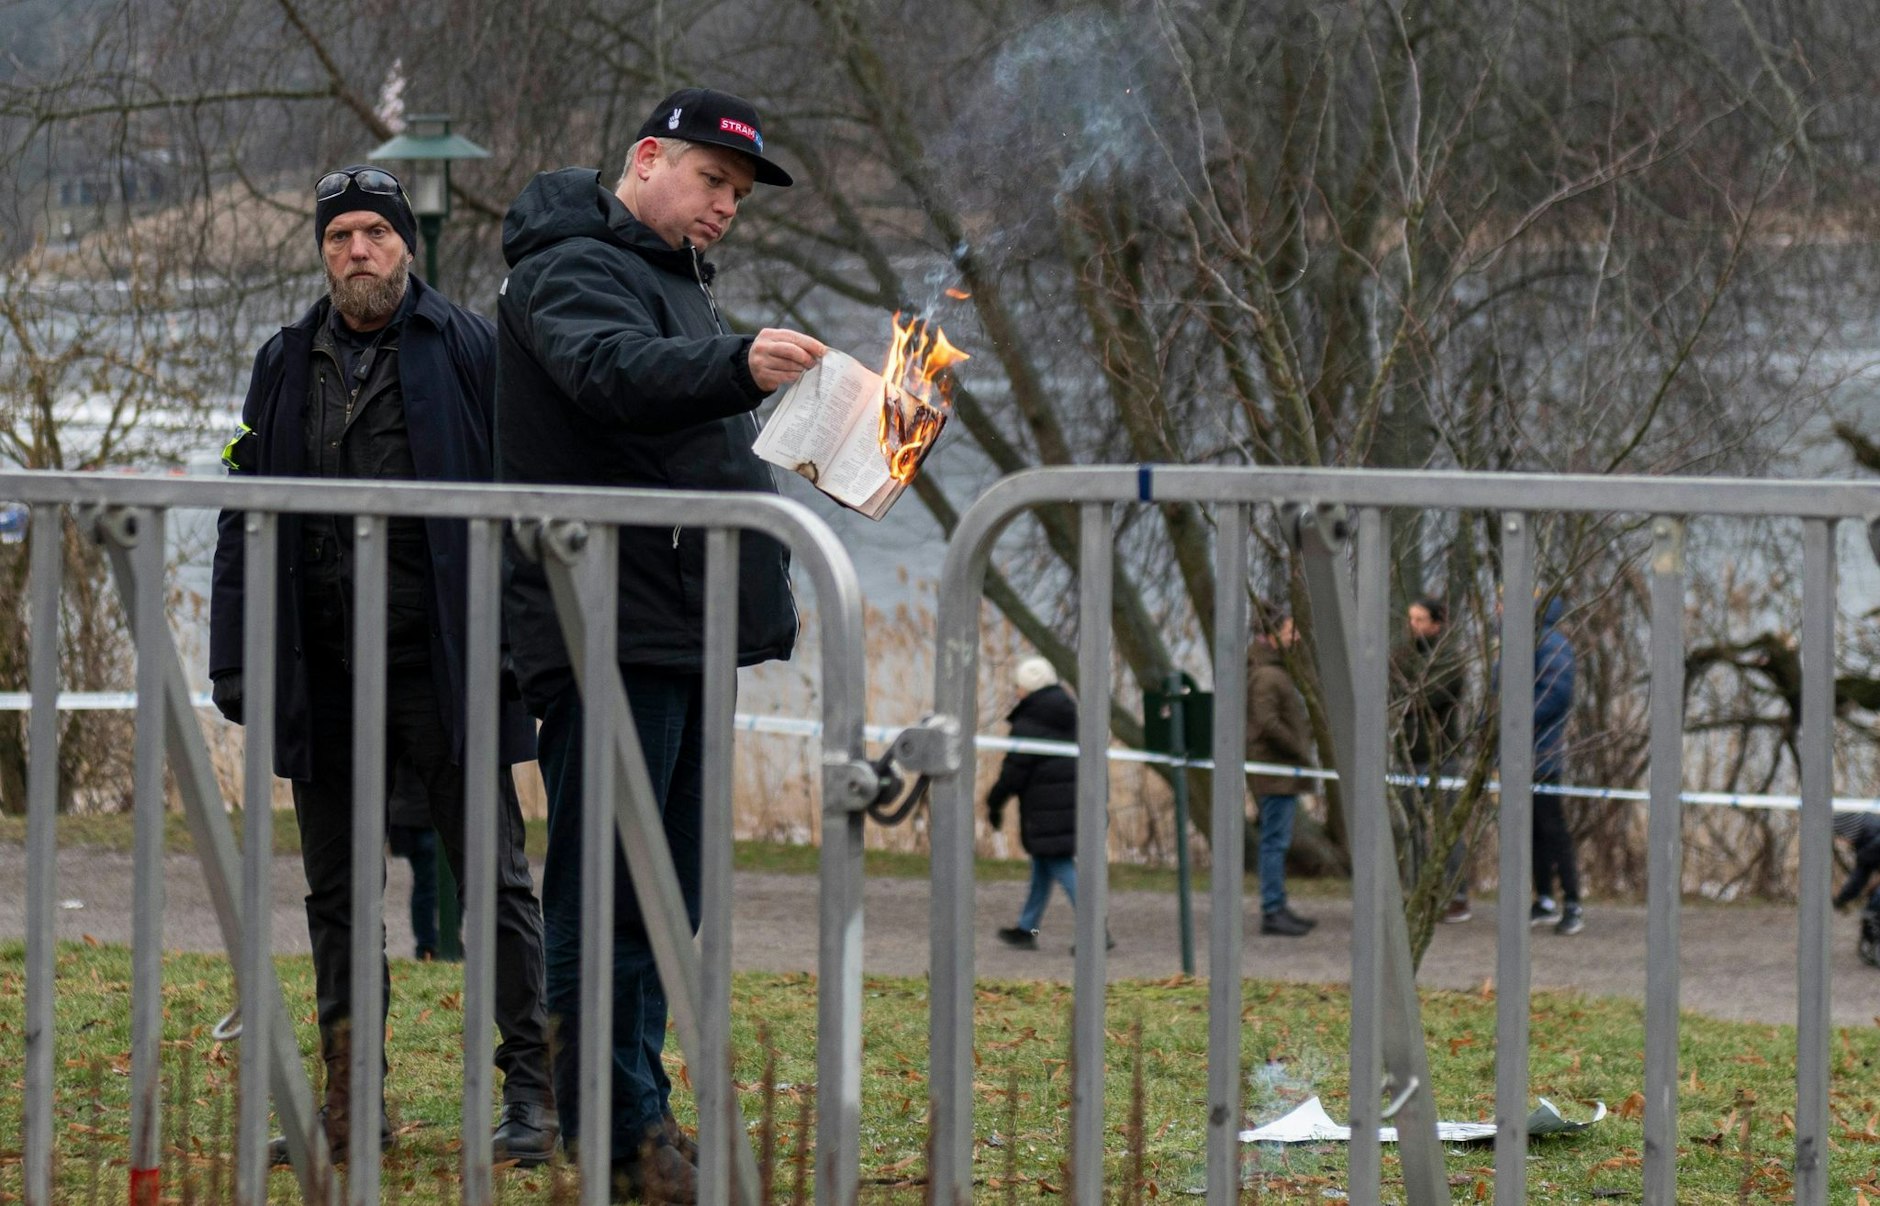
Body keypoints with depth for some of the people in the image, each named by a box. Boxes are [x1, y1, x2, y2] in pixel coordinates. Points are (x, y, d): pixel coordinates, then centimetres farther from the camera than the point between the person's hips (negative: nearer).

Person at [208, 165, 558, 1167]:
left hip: (445, 669, -5)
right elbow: (244, 515, 14)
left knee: (493, 879, -3)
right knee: (337, 895, 9)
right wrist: (237, 661, 6)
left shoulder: (469, 351, -1)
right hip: (324, 680, 5)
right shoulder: (286, 365, 12)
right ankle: (350, 1103, 16)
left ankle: (531, 1090, 1)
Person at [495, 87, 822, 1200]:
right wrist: (738, 366, -49)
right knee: (607, 889, -9)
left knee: (665, 890, 13)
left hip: (683, 635, 10)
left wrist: (764, 581, 28)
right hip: (610, 637, -10)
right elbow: (615, 370, -32)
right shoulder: (574, 270, -9)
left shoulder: (675, 281, 24)